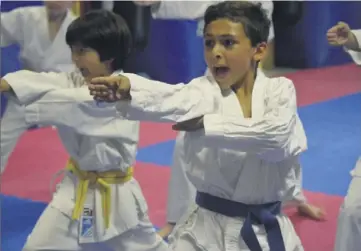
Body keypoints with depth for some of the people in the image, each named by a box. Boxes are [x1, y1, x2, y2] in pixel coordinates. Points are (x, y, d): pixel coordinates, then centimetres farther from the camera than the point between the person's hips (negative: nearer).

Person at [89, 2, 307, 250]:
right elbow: (173, 99, -27)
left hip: (269, 231, 1)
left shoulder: (280, 90, -2)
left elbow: (276, 137, -22)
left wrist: (206, 124, -24)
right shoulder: (203, 90, -5)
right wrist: (126, 87, -48)